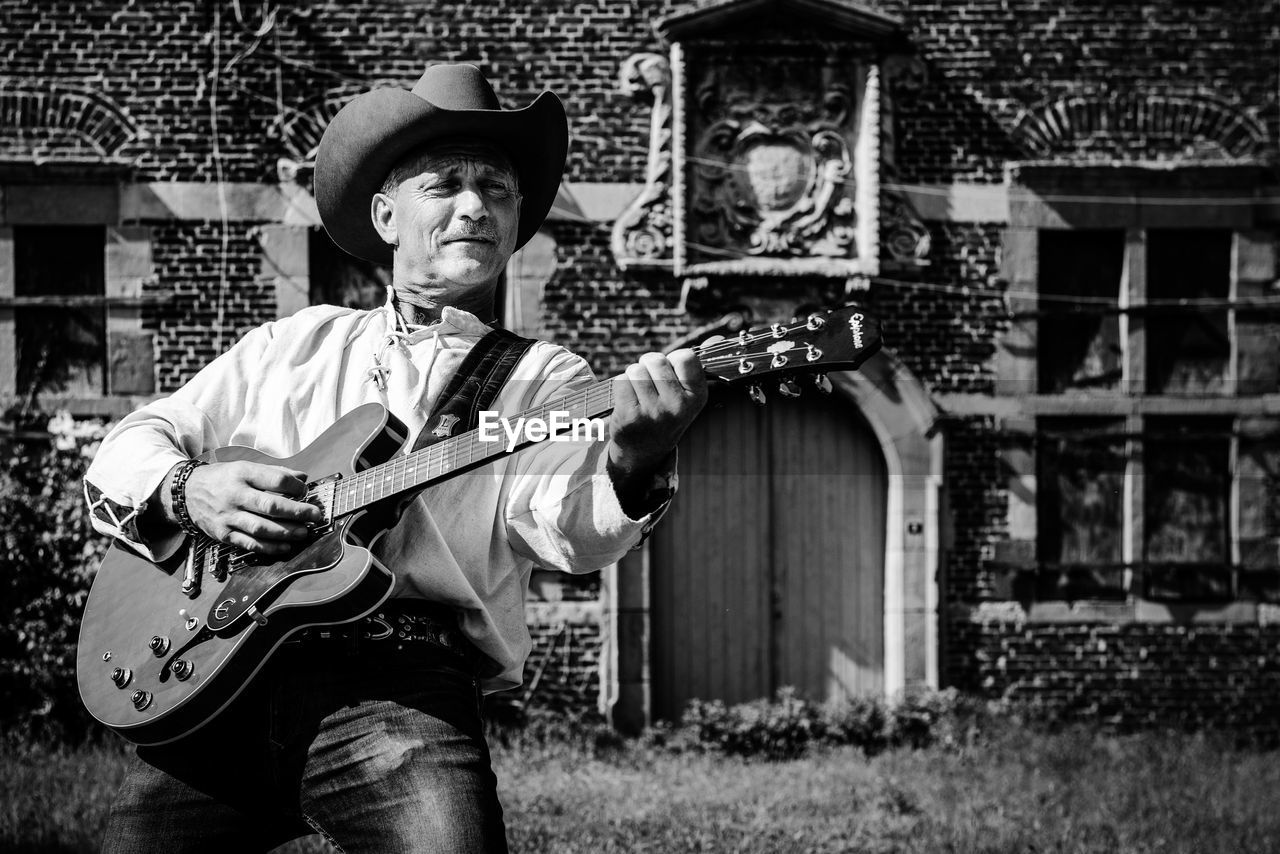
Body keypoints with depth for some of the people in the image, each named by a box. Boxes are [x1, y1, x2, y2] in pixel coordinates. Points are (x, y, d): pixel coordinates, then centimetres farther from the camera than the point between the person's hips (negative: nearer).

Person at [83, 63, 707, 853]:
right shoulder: (296, 344, 20)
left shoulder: (542, 379, 10)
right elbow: (125, 451, 20)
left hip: (404, 686, -3)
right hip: (216, 680, 3)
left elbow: (563, 527, -10)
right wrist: (188, 490, -3)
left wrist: (633, 470, -32)